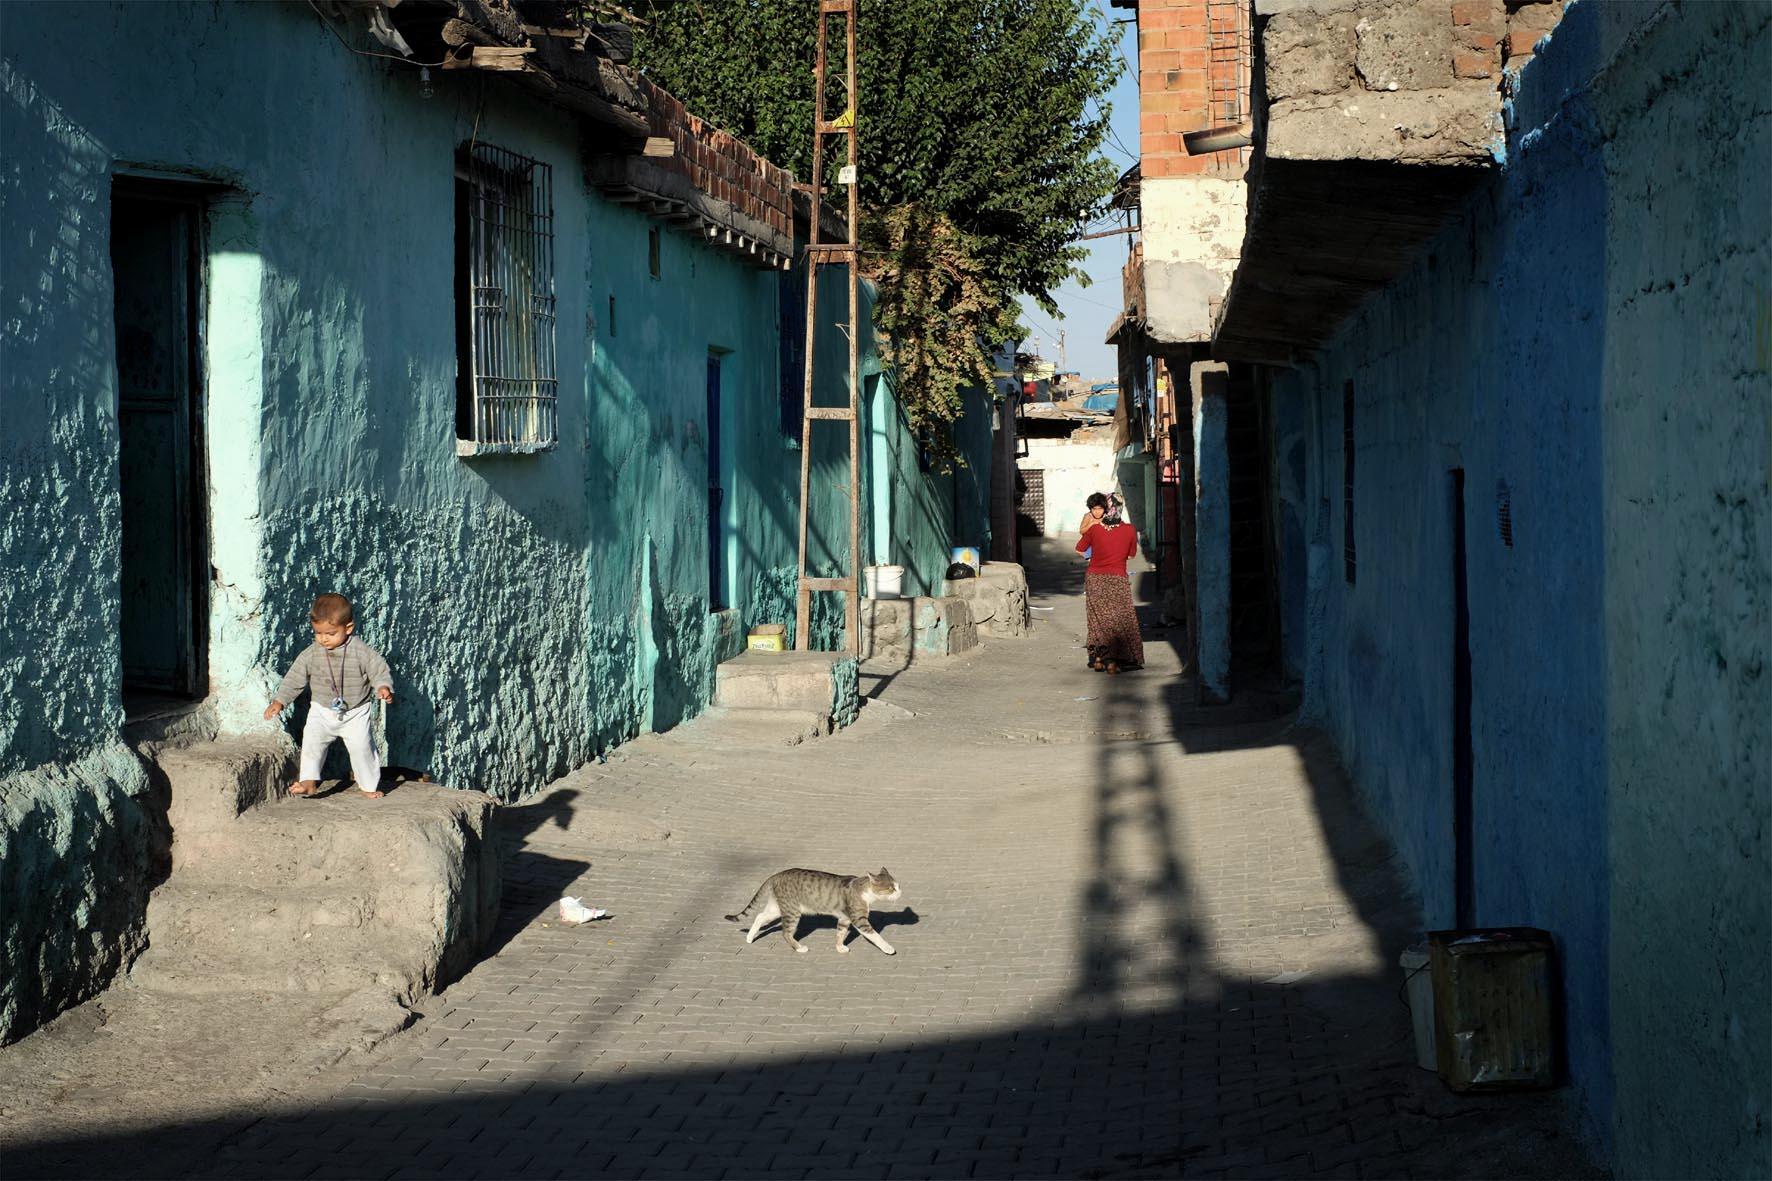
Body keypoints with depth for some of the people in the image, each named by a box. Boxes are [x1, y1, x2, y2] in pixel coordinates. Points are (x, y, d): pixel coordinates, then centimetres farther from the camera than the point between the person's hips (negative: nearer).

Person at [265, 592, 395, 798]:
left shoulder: (362, 652, -14)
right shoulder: (311, 654, -7)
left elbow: (379, 670, -10)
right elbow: (295, 678, -1)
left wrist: (383, 687, -30)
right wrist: (280, 701, -7)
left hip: (356, 712, -2)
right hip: (322, 710, 2)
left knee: (361, 746, -6)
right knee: (312, 740, -17)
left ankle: (369, 785, 13)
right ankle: (309, 782, -14)